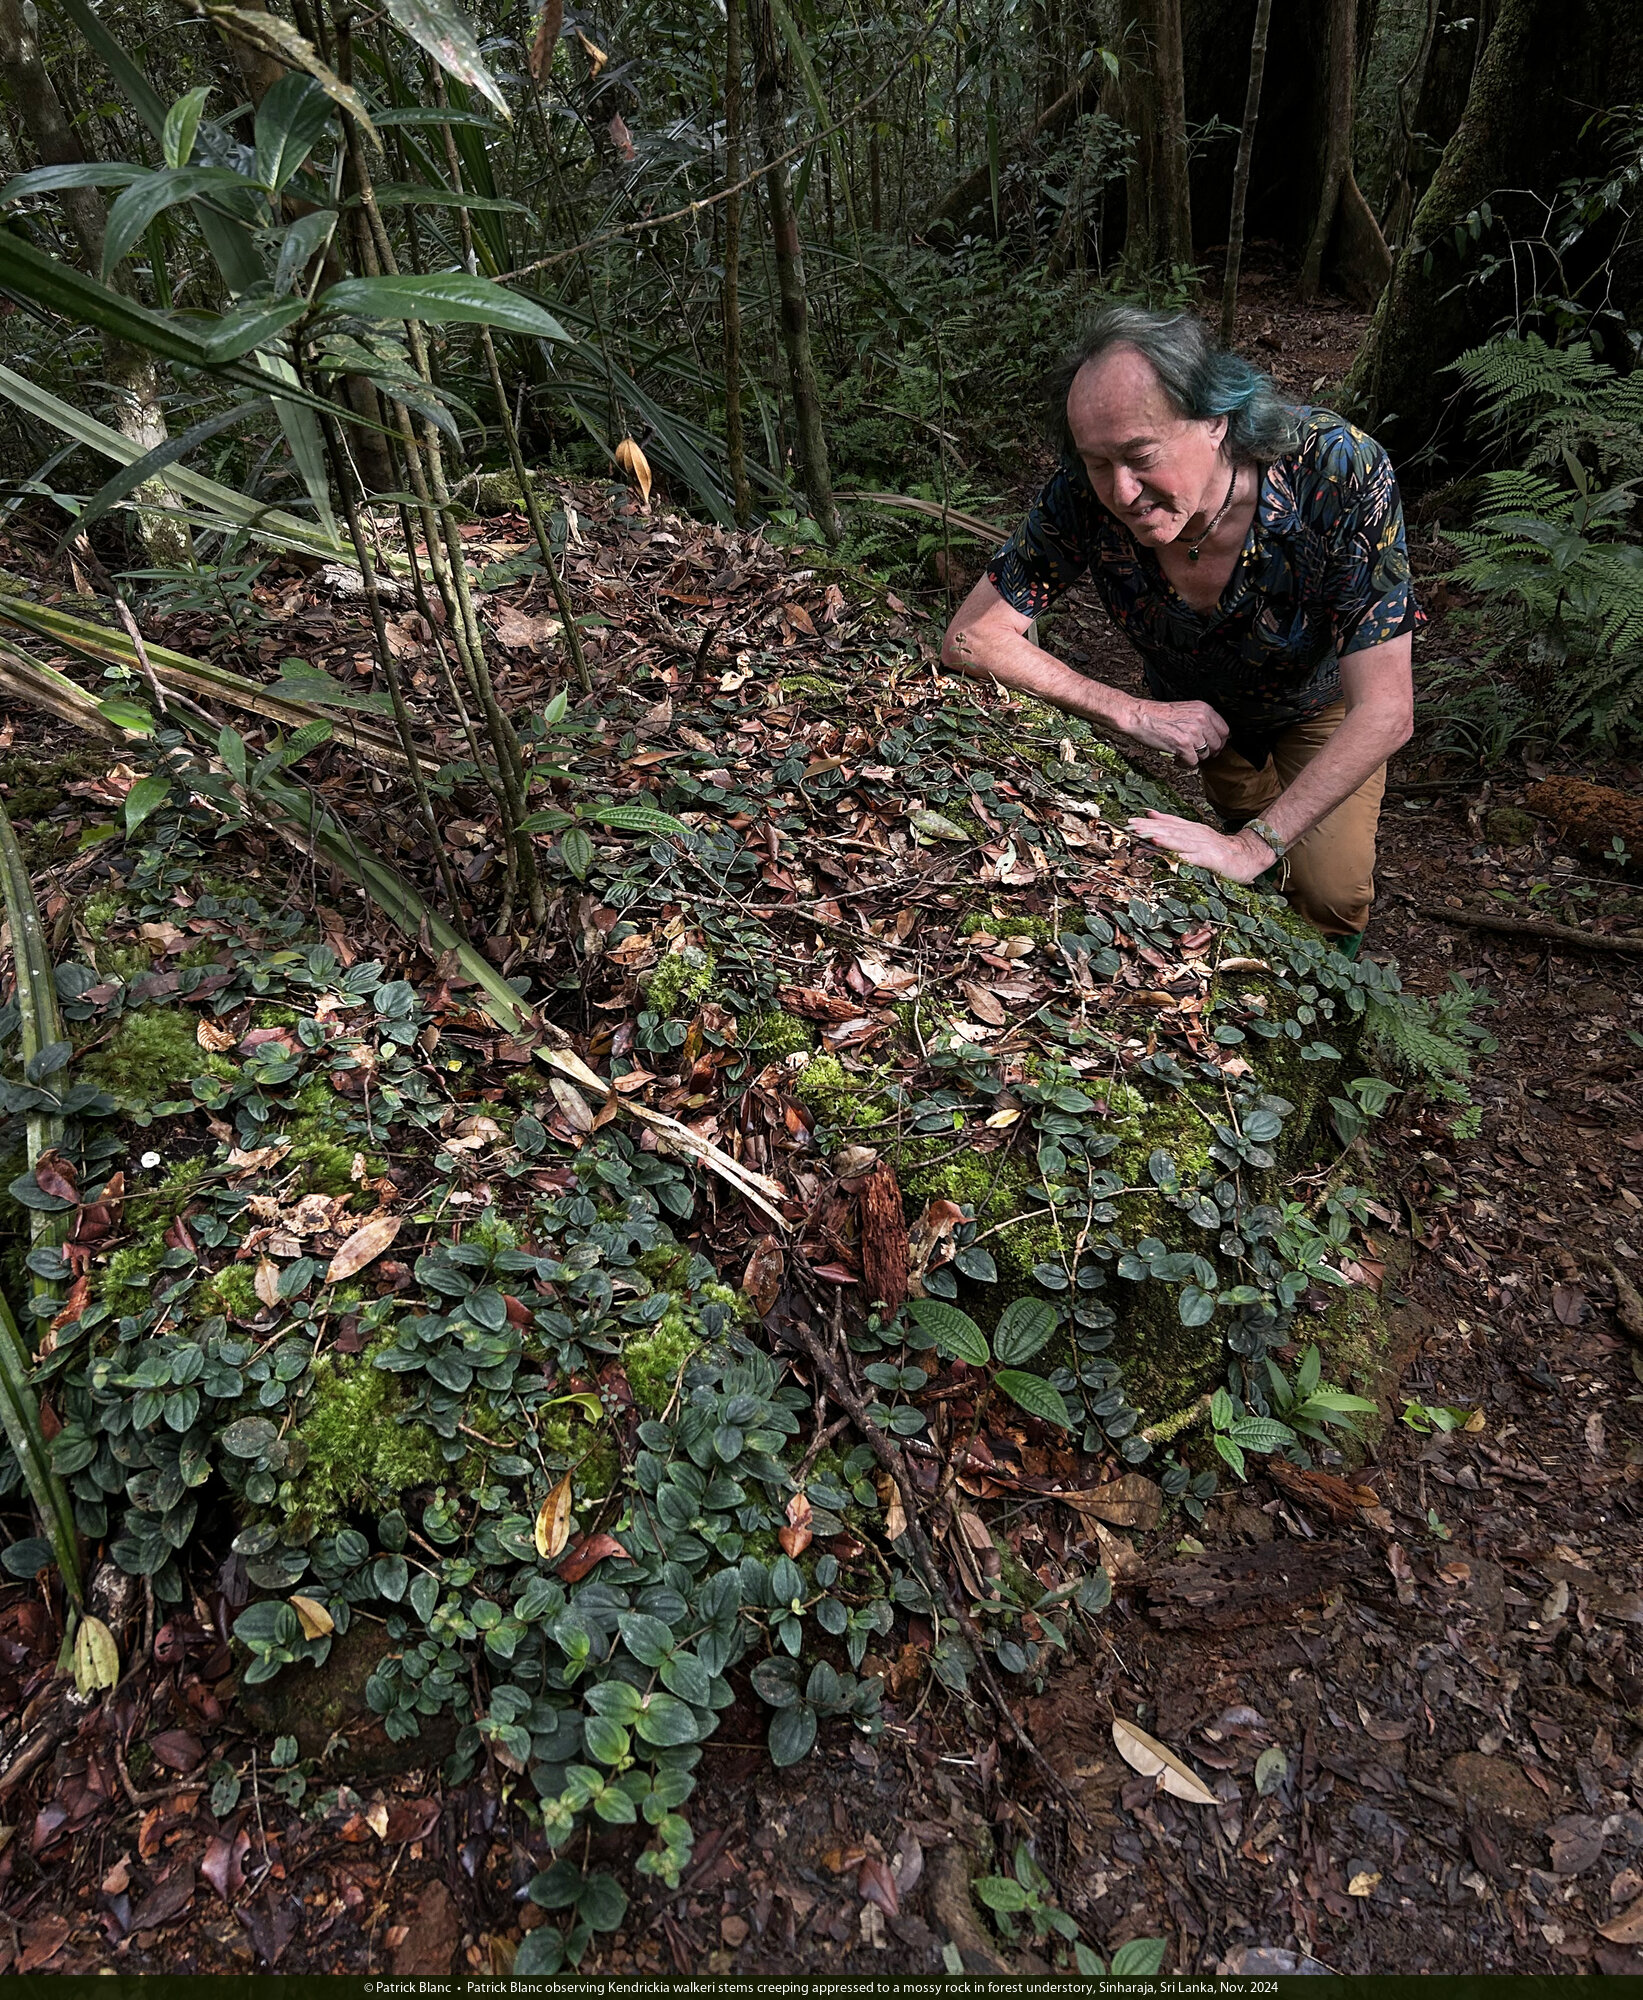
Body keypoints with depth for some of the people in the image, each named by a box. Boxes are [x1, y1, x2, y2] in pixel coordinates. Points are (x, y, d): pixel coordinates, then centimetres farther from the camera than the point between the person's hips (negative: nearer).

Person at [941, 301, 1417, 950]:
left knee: (1329, 896, -9)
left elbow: (1384, 714, -39)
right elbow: (969, 638, -28)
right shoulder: (1086, 492, -34)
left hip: (1320, 705, -2)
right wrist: (1133, 714, -34)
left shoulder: (1340, 472, -40)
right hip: (1193, 705, 2)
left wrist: (1249, 849, -47)